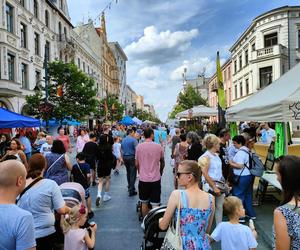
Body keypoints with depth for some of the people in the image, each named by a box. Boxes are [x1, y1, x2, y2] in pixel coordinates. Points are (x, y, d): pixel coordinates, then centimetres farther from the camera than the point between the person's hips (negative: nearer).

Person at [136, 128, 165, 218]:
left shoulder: (139, 146, -5)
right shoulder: (158, 146, -6)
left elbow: (136, 164, 2)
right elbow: (162, 162, 7)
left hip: (143, 179, 1)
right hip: (155, 179, -1)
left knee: (144, 203, 16)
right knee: (155, 204, 6)